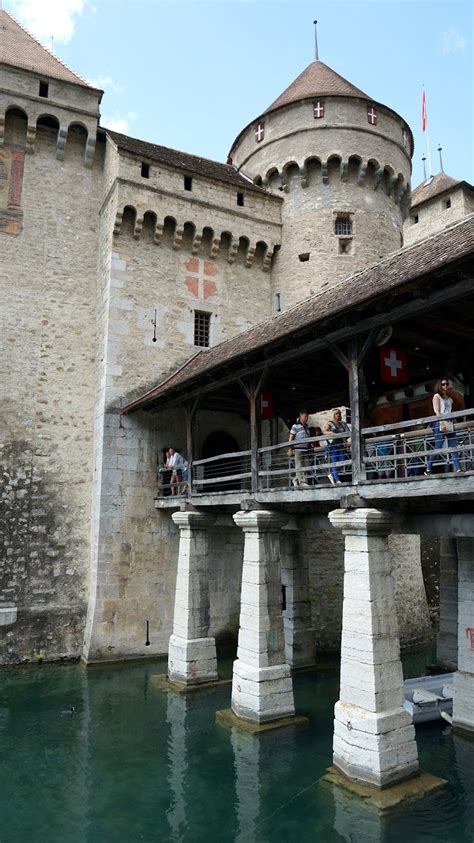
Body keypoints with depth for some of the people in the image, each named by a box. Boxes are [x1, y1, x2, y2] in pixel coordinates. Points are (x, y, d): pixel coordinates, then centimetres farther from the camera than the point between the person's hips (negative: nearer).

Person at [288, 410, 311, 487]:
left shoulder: (306, 427, 20)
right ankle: (302, 482, -9)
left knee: (306, 466, 3)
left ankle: (296, 480, 16)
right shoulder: (295, 426, 1)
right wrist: (290, 449, -7)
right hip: (298, 449, -7)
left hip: (306, 449, 7)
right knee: (299, 466, -7)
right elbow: (291, 438, -1)